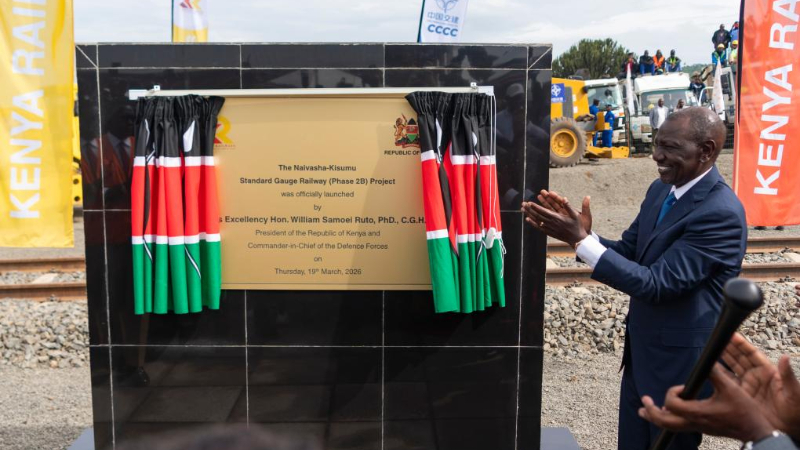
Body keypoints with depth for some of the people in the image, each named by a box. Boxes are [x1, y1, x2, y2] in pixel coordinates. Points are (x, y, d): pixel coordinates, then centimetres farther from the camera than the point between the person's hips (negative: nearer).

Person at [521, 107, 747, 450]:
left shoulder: (721, 213, -25)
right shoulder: (661, 190, 2)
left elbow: (656, 284, -29)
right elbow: (628, 252, 7)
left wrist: (581, 240, -31)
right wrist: (578, 234, -13)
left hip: (681, 363, -8)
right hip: (640, 352, 8)